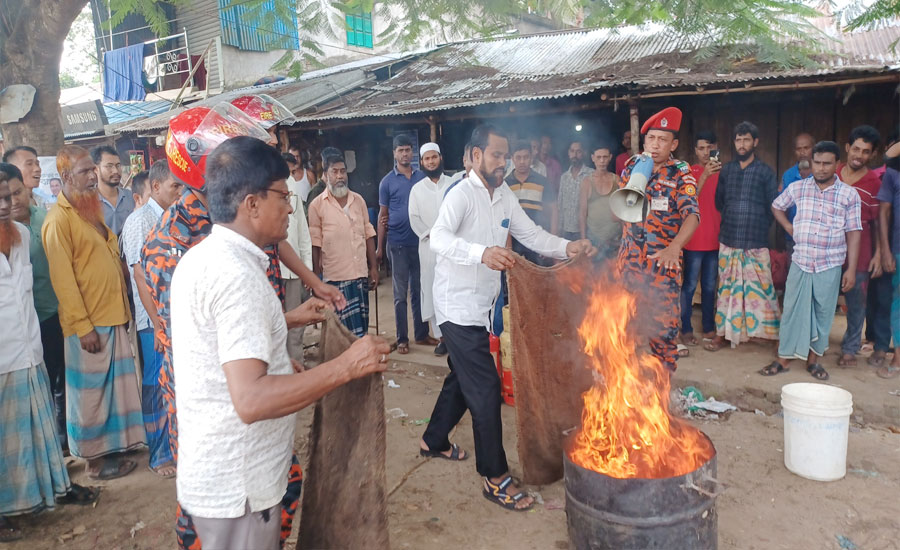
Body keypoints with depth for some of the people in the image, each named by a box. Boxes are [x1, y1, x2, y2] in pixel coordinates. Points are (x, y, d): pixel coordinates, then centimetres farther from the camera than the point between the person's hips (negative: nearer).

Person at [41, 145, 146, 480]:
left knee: (116, 388, 14)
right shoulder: (59, 220, -12)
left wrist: (123, 309, 16)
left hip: (113, 317, 8)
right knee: (91, 392, 4)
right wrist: (82, 325, -17)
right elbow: (62, 278, -15)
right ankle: (95, 459, 17)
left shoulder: (92, 211, 14)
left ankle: (112, 448, 27)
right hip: (88, 323, -8)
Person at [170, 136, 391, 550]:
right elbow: (251, 399, -33)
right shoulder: (237, 274, -26)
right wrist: (345, 366, -27)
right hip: (237, 487, -9)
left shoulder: (200, 257, 6)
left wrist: (287, 320, 20)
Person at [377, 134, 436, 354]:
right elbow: (383, 215, 3)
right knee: (400, 294, 4)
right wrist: (379, 247, 0)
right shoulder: (387, 181, 0)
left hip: (420, 242, 2)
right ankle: (402, 339, 12)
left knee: (419, 290, 11)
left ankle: (422, 334, 21)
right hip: (398, 244, -2)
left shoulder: (422, 177, 6)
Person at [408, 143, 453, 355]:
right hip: (429, 246, 1)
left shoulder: (453, 184, 6)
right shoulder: (417, 189, 9)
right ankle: (442, 336, 7)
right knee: (433, 290, 0)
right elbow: (414, 218, 3)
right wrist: (431, 235, -10)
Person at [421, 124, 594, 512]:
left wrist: (567, 248, -10)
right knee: (485, 387, -7)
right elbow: (439, 238, -34)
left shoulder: (505, 197, 9)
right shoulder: (461, 194, -17)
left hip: (480, 305, 9)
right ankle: (495, 479, 6)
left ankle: (434, 441, 43)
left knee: (462, 377, 22)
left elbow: (533, 236, 8)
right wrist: (482, 252, -51)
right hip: (458, 305, -9)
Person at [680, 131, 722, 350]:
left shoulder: (722, 172, 8)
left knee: (710, 286, 12)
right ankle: (685, 329, 9)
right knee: (689, 285, 0)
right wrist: (704, 175, -25)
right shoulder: (690, 172, -2)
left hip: (716, 240, 4)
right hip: (694, 240, -4)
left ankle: (709, 327, 23)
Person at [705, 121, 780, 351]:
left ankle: (776, 334, 9)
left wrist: (758, 227, 3)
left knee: (761, 289, -3)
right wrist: (730, 222, 8)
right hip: (728, 241, 3)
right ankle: (722, 333, 18)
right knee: (727, 288, 9)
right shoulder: (726, 170, 9)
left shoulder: (765, 172, 0)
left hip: (756, 243, -3)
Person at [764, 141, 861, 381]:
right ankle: (783, 359, 14)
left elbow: (853, 233, -2)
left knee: (823, 314, 8)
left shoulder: (849, 195, -2)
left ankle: (813, 359, 22)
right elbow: (776, 206, 20)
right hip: (800, 262, 1)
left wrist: (851, 268, -5)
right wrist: (788, 227, 4)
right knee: (792, 311, 5)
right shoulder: (797, 188, 2)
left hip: (830, 267, -1)